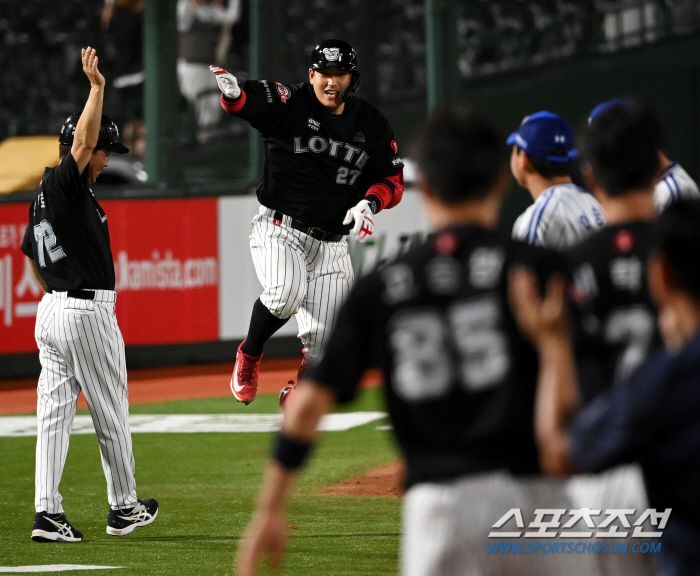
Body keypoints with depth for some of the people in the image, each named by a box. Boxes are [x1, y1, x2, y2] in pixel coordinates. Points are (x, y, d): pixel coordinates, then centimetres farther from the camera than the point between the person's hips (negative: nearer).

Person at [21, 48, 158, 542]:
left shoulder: (42, 199, 15)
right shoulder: (64, 184, -12)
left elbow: (33, 256, 23)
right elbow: (82, 139, -29)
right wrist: (97, 86, -28)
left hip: (50, 311, 9)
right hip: (87, 312, -9)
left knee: (55, 413, 3)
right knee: (112, 414, 4)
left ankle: (48, 514, -3)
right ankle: (124, 508, 14)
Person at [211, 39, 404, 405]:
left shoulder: (372, 125, 6)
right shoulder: (290, 104, -5)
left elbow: (393, 181, 10)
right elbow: (248, 102, -23)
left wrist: (370, 202, -12)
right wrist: (233, 93, -48)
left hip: (331, 244, 3)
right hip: (279, 231, -3)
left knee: (323, 345, -2)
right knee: (287, 293, -33)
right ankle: (248, 356, -4)